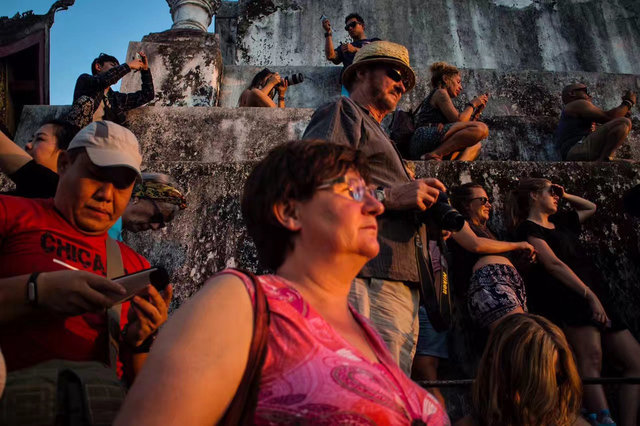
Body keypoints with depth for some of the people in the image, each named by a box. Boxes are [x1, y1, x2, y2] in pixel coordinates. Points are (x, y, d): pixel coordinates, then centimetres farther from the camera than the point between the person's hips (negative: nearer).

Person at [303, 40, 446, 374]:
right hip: (370, 280, -9)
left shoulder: (376, 134, 36)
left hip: (401, 287, 9)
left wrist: (424, 214, 15)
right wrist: (388, 196, -12)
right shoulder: (341, 112, 7)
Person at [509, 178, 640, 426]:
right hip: (568, 299, -9)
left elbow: (591, 208, 48)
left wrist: (565, 196, 30)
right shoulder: (528, 228, 2)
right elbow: (554, 264, -11)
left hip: (596, 297, 9)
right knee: (591, 358, -28)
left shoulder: (560, 222, 27)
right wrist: (590, 295, -18)